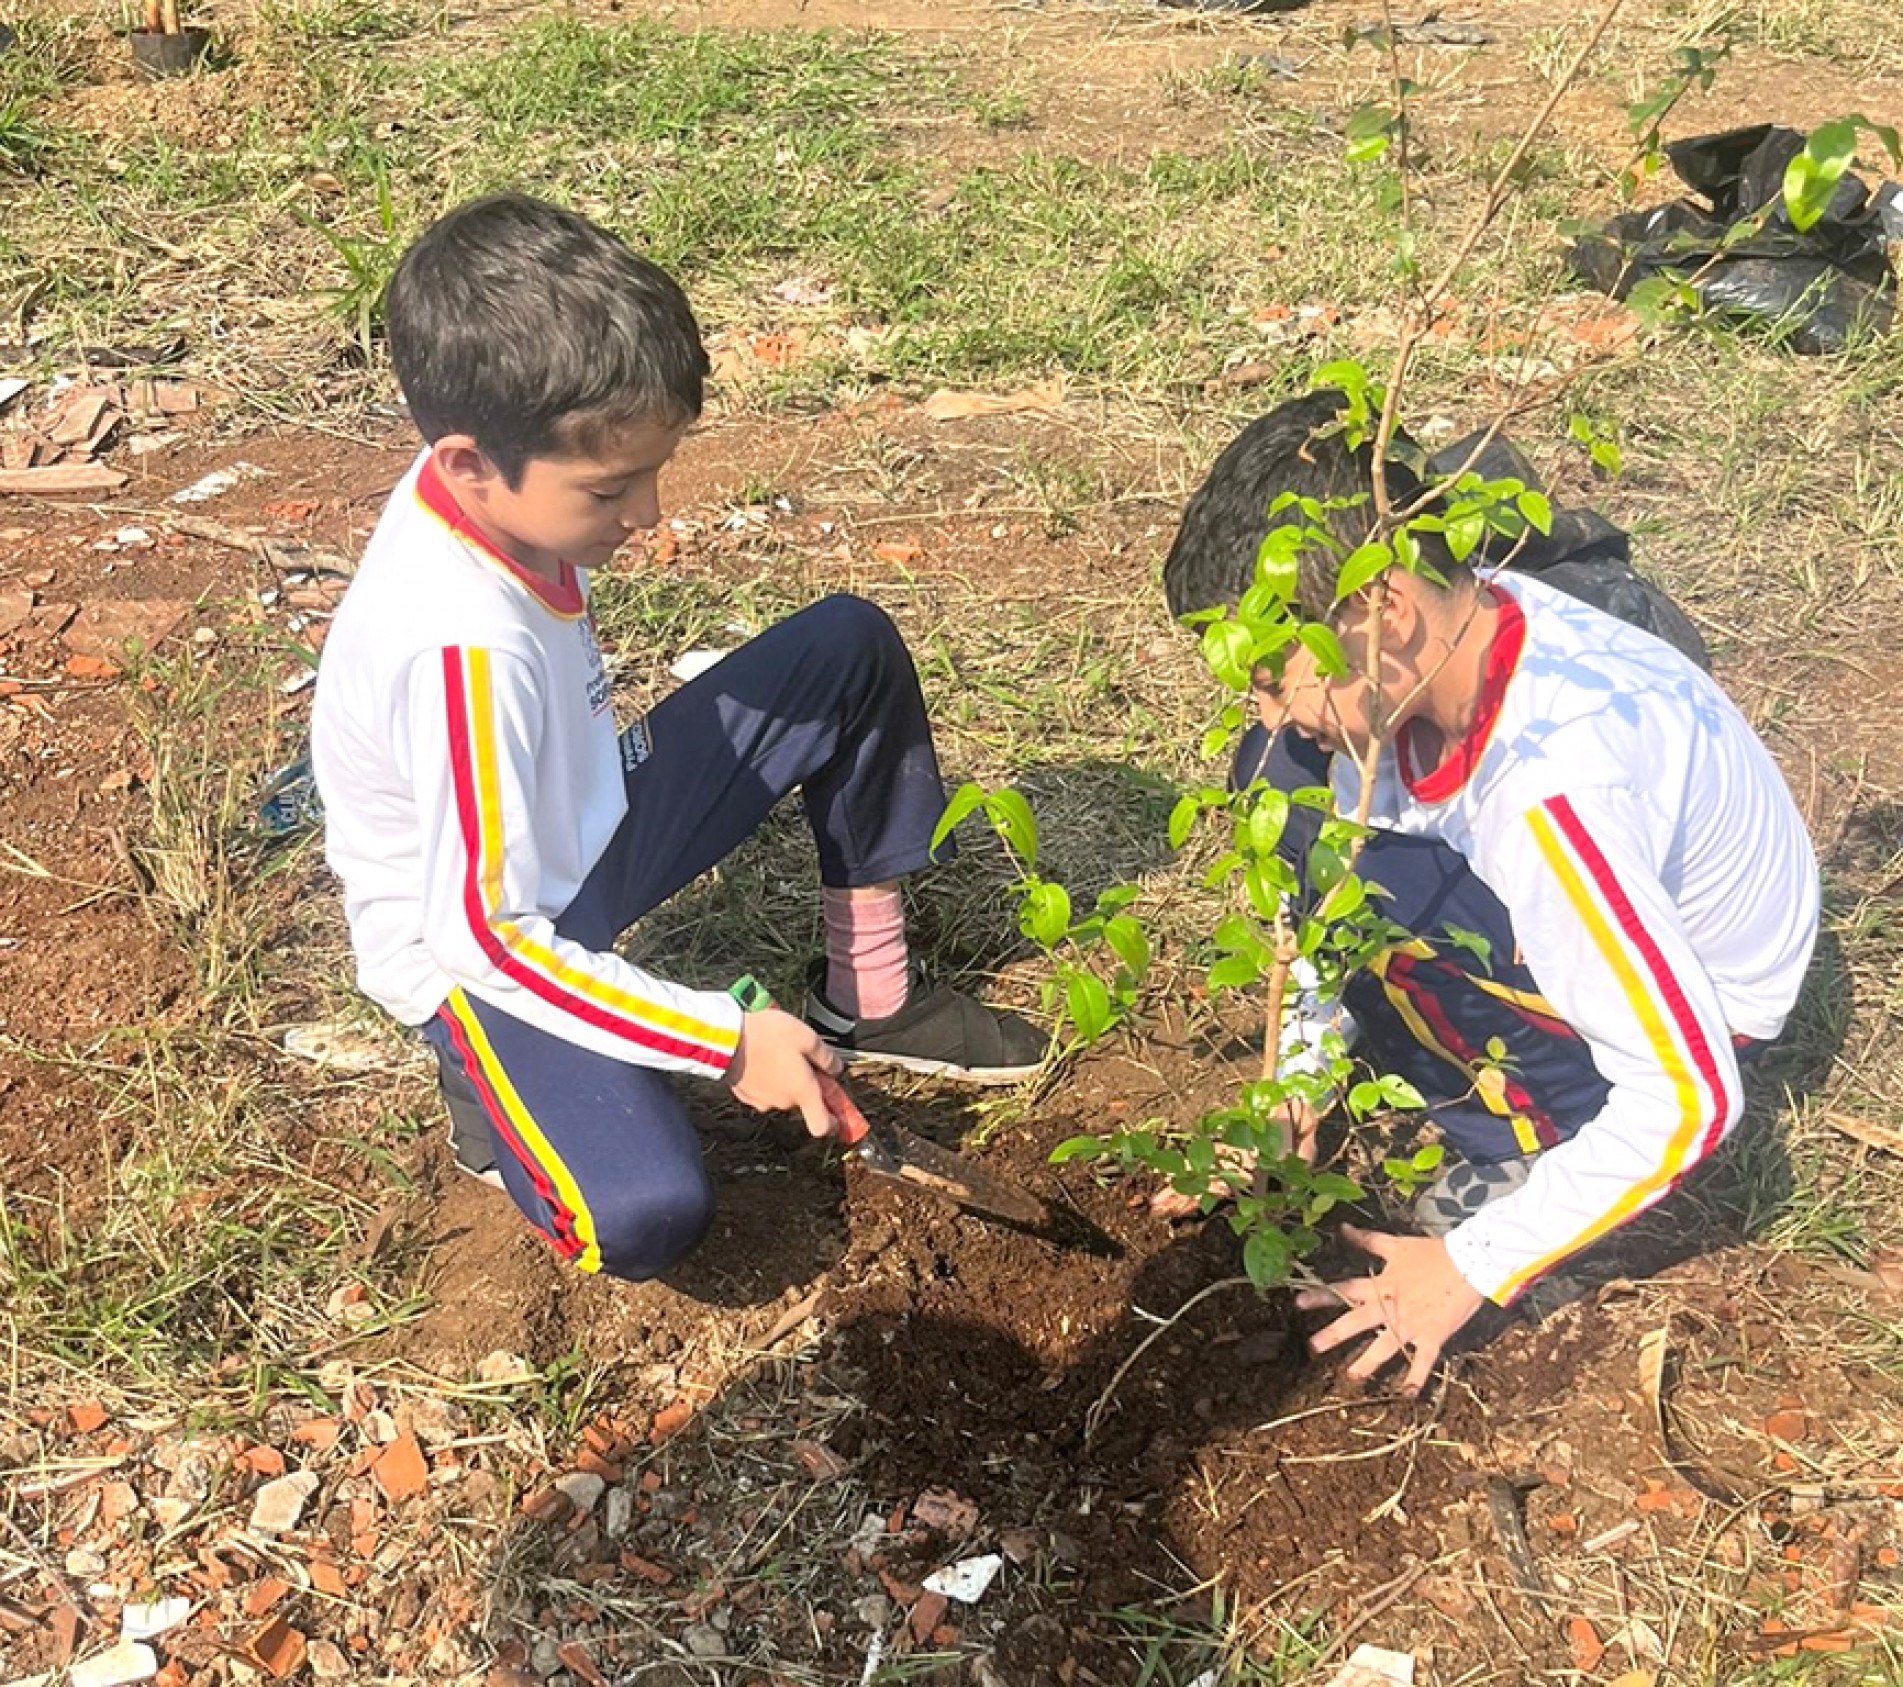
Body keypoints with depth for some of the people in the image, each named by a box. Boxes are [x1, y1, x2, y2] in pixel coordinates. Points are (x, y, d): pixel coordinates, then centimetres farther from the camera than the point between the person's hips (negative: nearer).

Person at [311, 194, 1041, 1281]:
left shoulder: (492, 486, -12)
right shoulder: (459, 646, -35)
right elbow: (489, 935, -30)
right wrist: (730, 1042, -26)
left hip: (585, 834, 8)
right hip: (481, 947, -8)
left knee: (853, 648, -1)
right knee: (648, 1213, -32)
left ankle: (870, 997, 9)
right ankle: (496, 1089, 3)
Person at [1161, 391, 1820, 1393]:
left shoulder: (1550, 789, -39)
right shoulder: (1446, 620, -18)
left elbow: (1687, 1099, -33)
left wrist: (1474, 1269, -23)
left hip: (1700, 1008, -7)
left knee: (1369, 892, -30)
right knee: (1287, 775, -2)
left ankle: (1521, 1148, -5)